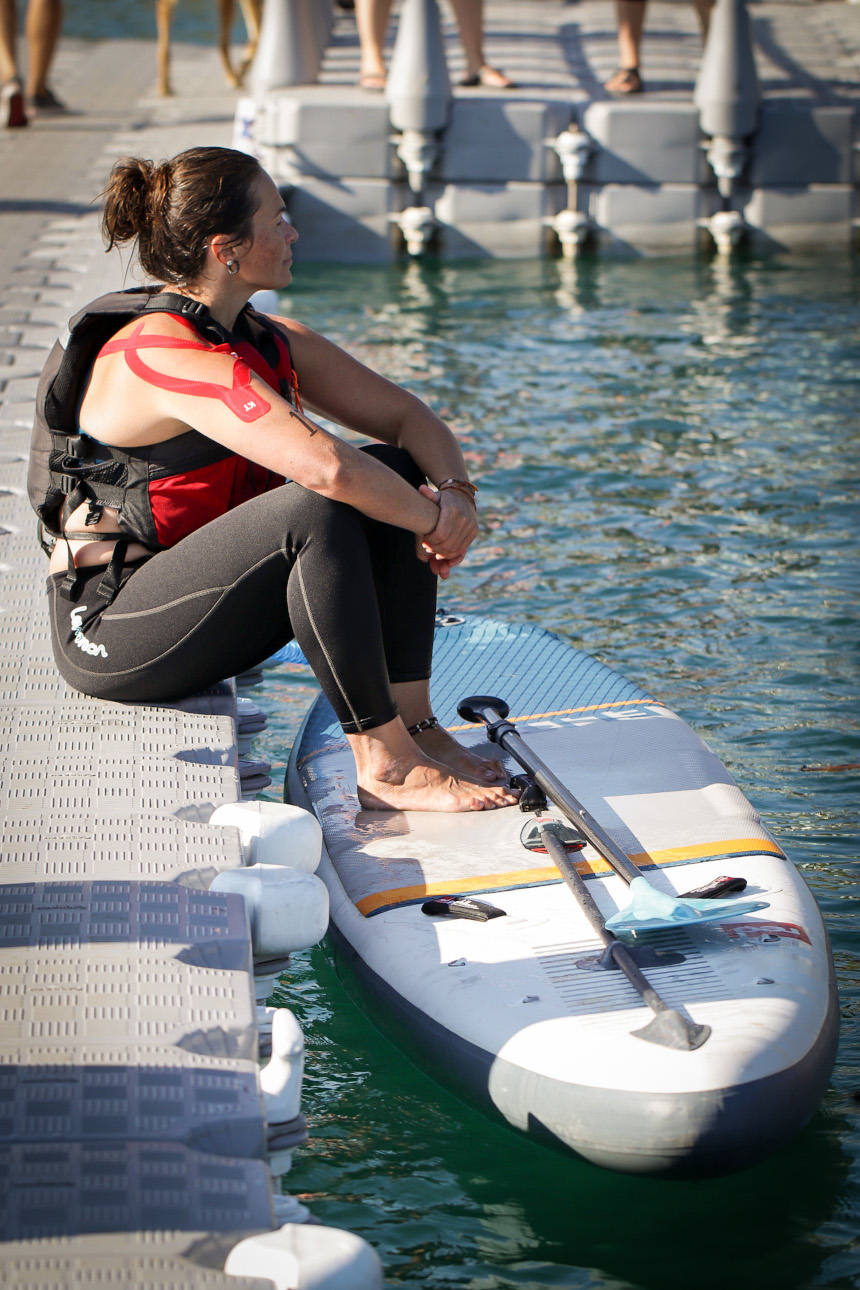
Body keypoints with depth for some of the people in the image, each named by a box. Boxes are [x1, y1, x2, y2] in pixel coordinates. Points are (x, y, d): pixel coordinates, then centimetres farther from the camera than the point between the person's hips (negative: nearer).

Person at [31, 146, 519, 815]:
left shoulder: (272, 341, 6)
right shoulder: (166, 353, -23)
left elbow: (409, 418, 8)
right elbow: (324, 464, -35)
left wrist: (455, 491, -13)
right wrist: (432, 520, -21)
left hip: (210, 602, 9)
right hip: (108, 630, -9)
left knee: (398, 472, -3)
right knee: (317, 510, -30)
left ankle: (413, 724, -7)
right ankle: (384, 764, -23)